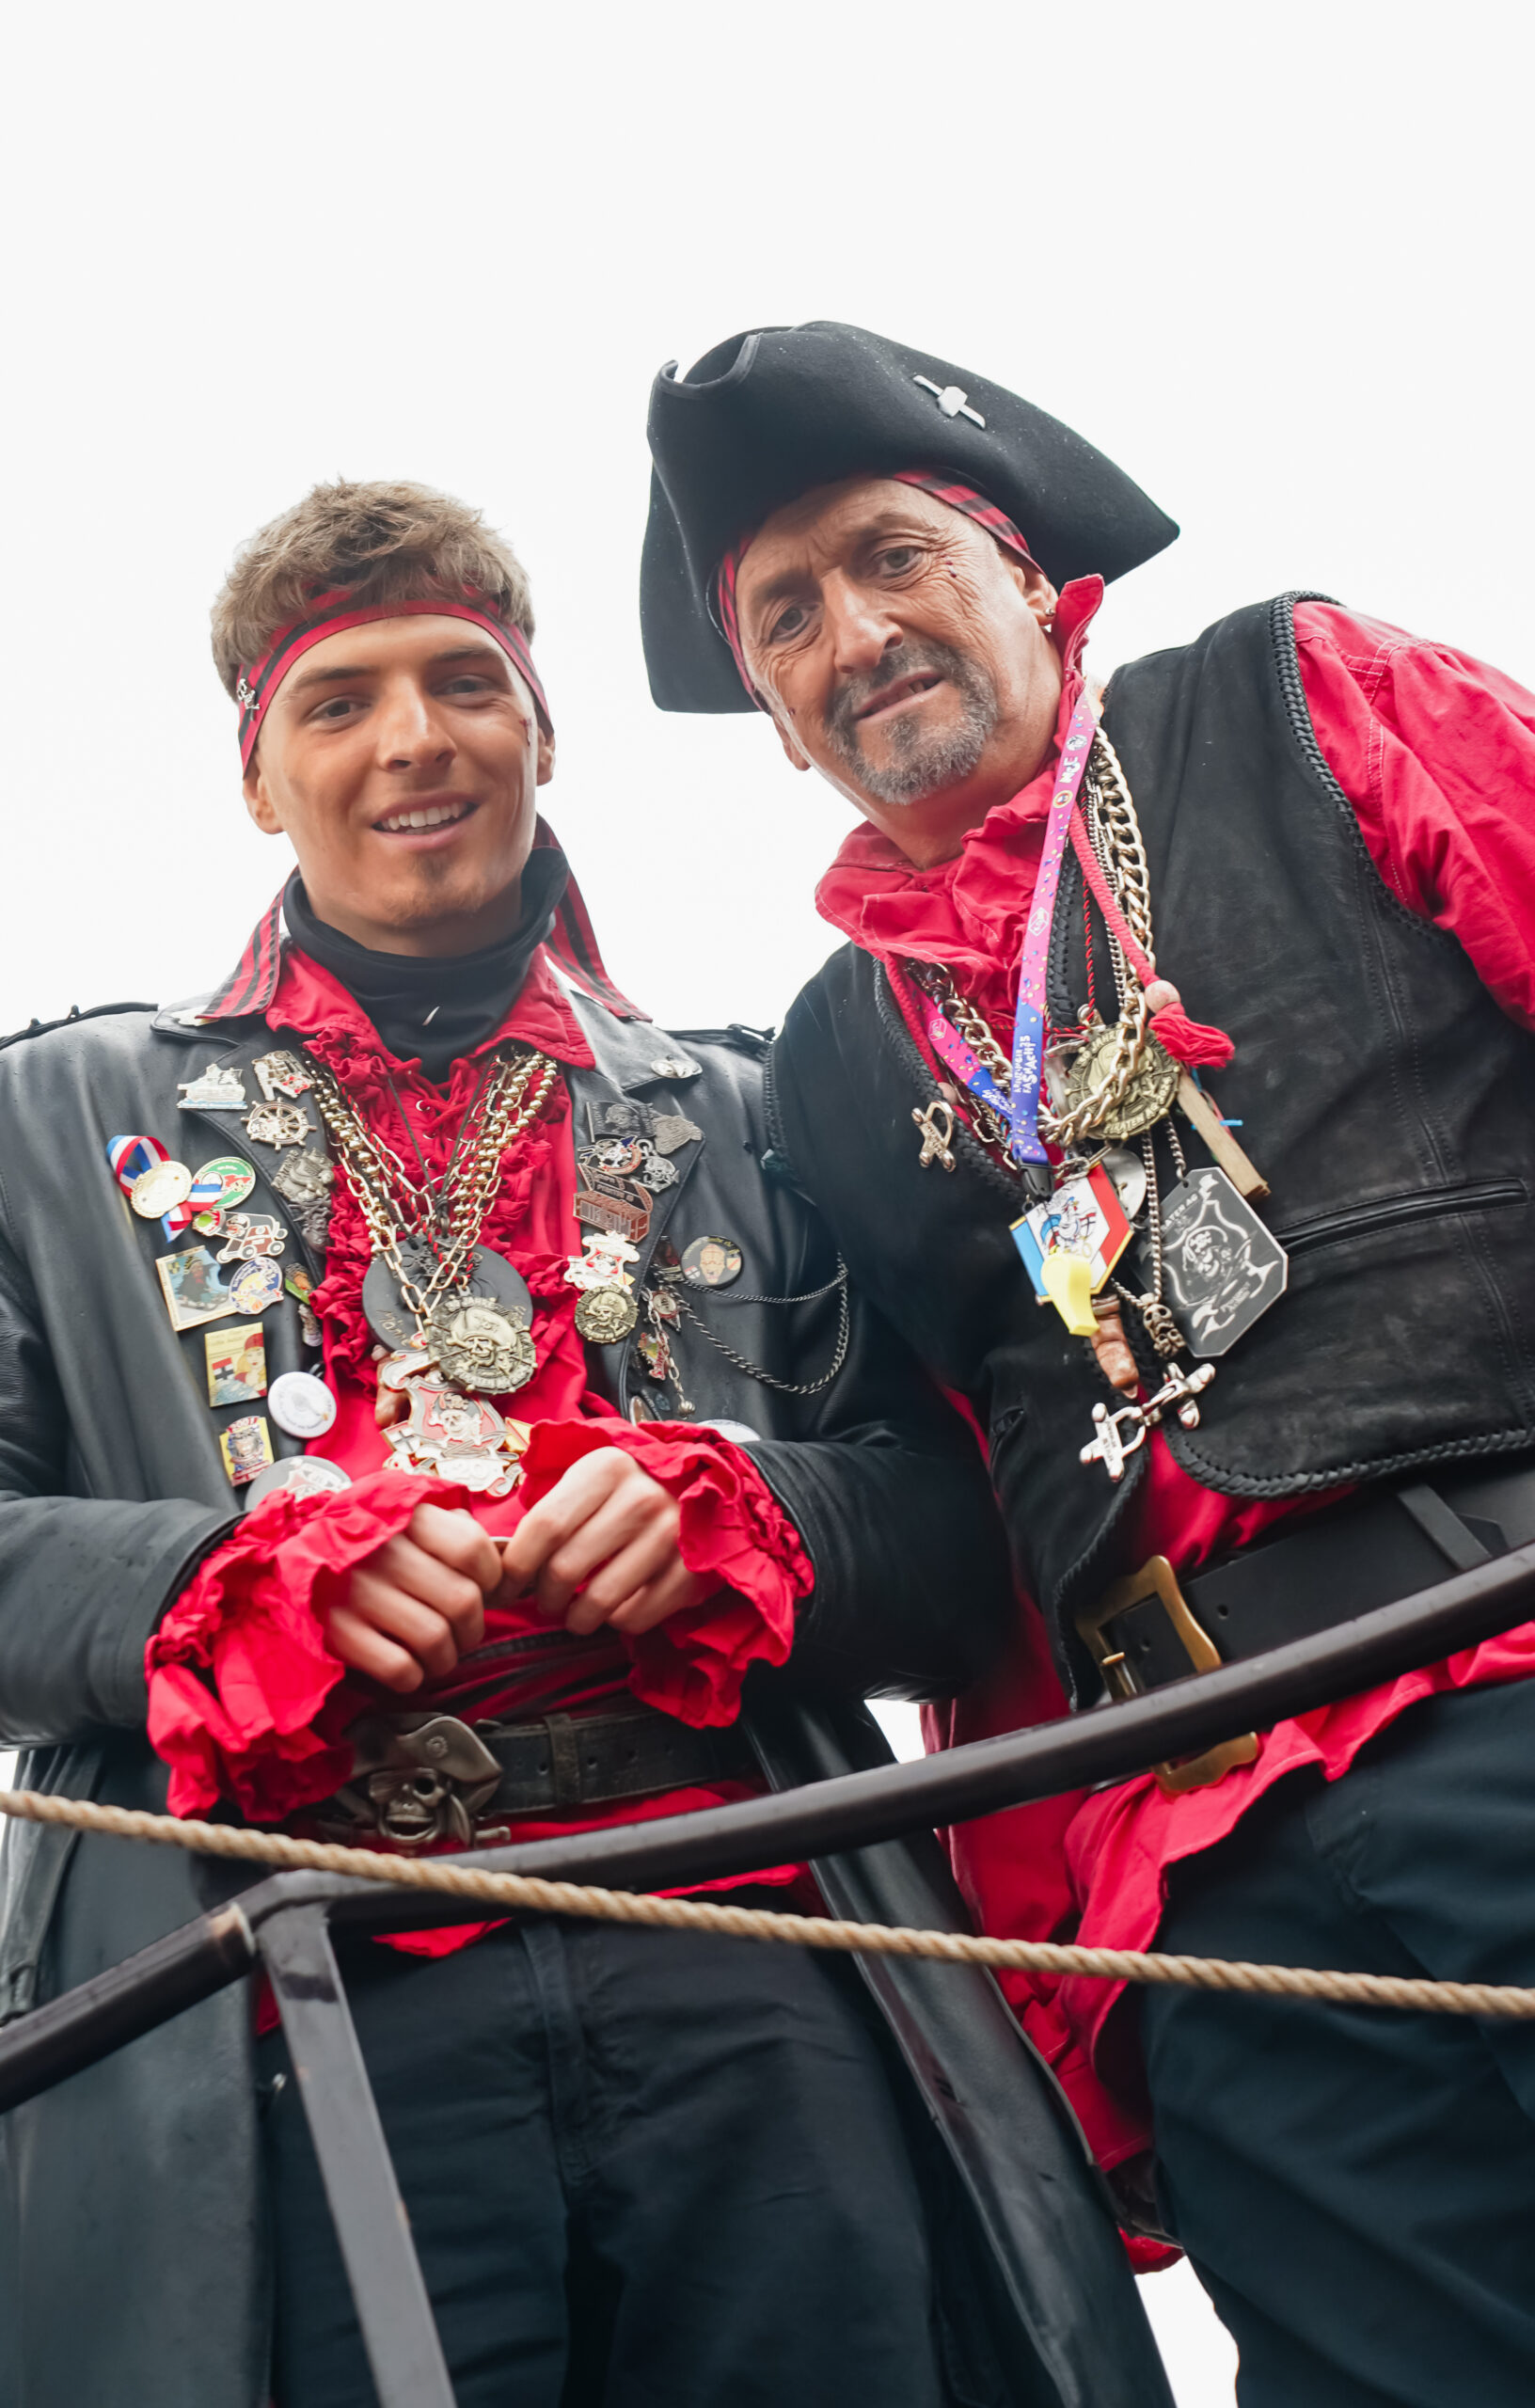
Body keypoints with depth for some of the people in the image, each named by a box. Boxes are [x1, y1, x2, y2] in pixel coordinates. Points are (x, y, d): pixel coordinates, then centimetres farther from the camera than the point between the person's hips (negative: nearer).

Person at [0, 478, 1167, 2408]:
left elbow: (957, 1532, 11)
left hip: (755, 1988, 1)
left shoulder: (738, 1118, 18)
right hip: (301, 2037, 0)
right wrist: (237, 1580, -12)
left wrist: (732, 1517, -9)